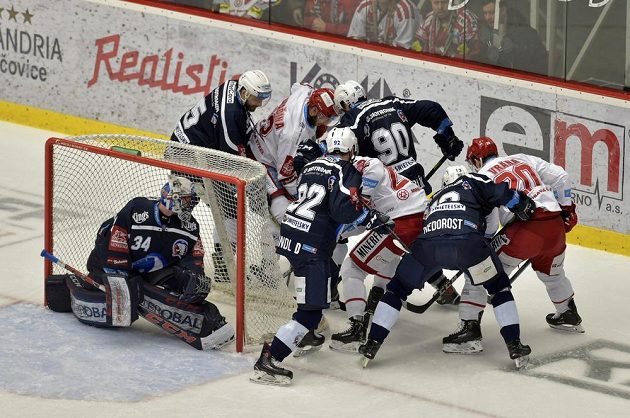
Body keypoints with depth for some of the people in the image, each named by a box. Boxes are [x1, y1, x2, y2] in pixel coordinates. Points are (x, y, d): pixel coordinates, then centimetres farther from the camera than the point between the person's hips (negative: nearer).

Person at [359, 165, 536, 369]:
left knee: (398, 288, 23)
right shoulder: (472, 182, 27)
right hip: (466, 242, -3)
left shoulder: (436, 197, 40)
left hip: (427, 243, 3)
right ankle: (514, 346, 9)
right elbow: (503, 193, 11)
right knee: (498, 286, 18)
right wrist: (526, 207, 21)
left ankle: (372, 344, 15)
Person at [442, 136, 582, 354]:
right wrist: (566, 207, 28)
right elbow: (559, 176, 18)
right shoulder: (523, 160, 23)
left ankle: (470, 329, -8)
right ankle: (569, 316, 52)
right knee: (551, 271, 34)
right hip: (555, 226, 6)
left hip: (524, 228, -6)